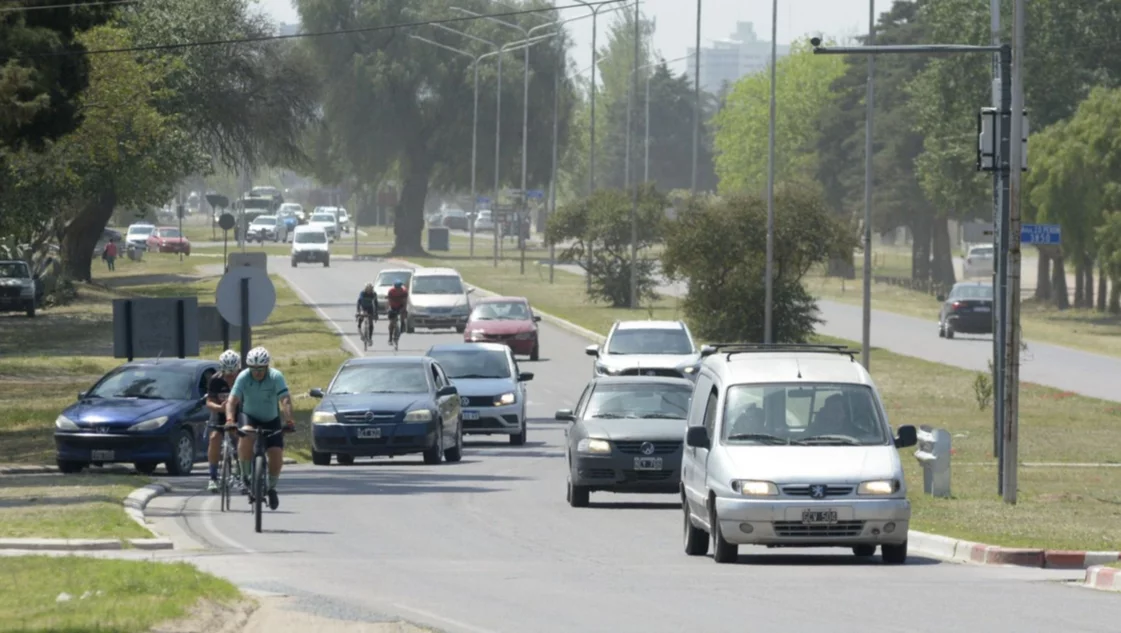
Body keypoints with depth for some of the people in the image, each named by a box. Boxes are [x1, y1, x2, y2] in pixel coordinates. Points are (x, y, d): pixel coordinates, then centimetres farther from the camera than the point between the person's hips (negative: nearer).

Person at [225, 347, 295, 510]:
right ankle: (245, 475, -15)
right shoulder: (243, 377, -19)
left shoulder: (276, 377, -21)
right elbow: (232, 400, -25)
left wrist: (288, 420, -46)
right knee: (246, 437, -34)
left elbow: (285, 400, -30)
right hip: (250, 417, -1)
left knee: (276, 454, -12)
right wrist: (230, 419, -43)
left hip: (271, 420, 1)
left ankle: (272, 487, 15)